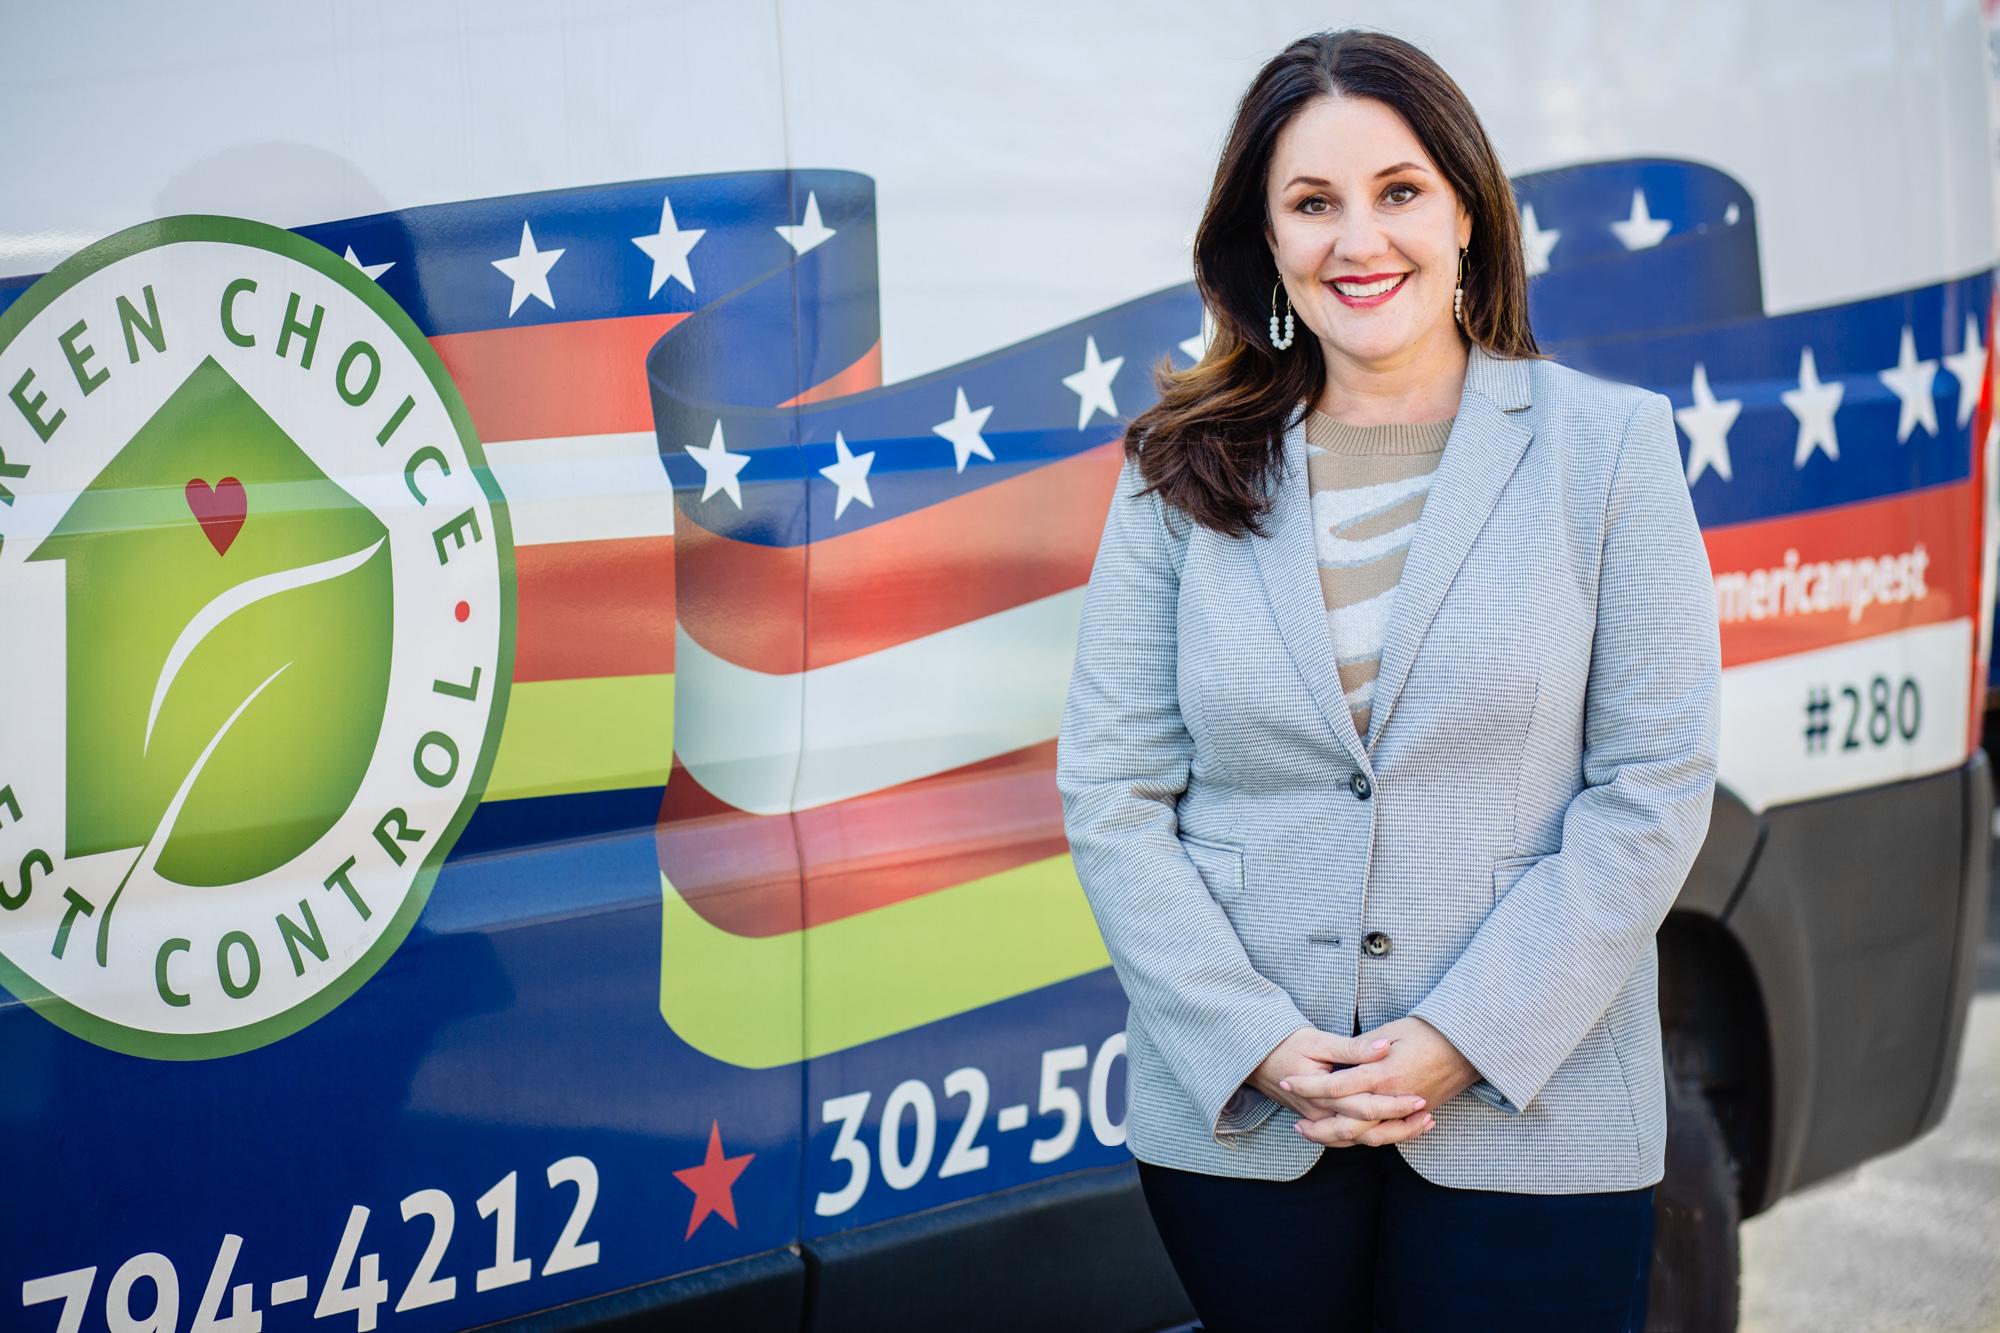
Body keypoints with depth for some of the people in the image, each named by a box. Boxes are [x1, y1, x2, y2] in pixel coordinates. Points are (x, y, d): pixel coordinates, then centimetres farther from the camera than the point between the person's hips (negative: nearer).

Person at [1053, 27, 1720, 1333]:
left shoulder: (1609, 443, 1)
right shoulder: (1183, 474, 5)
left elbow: (1653, 787, -3)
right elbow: (1110, 793, 1)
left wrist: (1464, 1039, -11)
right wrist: (1258, 1043, -10)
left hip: (1529, 1117, -1)